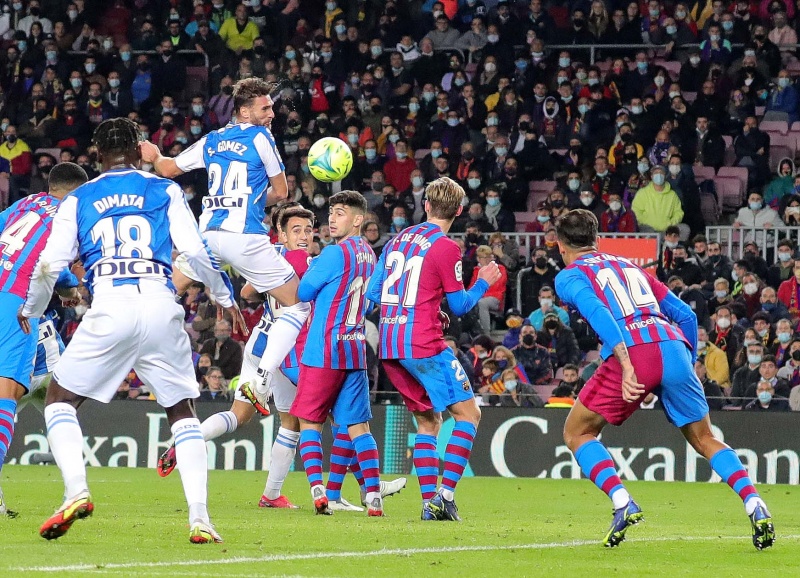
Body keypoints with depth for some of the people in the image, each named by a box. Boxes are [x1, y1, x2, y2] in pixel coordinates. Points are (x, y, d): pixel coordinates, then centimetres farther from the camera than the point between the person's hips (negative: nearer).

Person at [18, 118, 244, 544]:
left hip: (108, 310, -1)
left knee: (59, 398, 15)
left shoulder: (78, 200, 16)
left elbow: (50, 265, 11)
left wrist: (30, 311, 29)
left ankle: (76, 489, -9)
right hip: (161, 307, 1)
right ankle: (199, 517, 0)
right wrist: (226, 298, 19)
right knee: (181, 411, 16)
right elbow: (194, 251, 5)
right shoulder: (165, 191, 15)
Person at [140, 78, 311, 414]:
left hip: (208, 232, 5)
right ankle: (261, 382, -8)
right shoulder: (260, 138, 0)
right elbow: (280, 191, 6)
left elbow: (167, 169, 26)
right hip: (245, 235, -5)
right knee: (299, 305, 4)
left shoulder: (212, 141, 15)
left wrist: (154, 157, 49)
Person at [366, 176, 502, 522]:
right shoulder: (445, 248, -8)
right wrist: (483, 283, 15)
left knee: (427, 421, 16)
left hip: (389, 348, 7)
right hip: (424, 346, -7)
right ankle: (446, 493, -11)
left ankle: (429, 501, 6)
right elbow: (459, 306, -3)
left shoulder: (397, 240, 12)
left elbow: (373, 293, 15)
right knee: (468, 414, 1)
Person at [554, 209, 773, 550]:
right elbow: (685, 314, 27)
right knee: (704, 439, 18)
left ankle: (623, 504, -7)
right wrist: (687, 365, 35)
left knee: (577, 433, 13)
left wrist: (626, 364, -18)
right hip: (674, 347, 5)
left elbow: (597, 312, -8)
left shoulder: (569, 277, 14)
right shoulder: (630, 267, 32)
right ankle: (755, 505, -4)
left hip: (633, 352, -5)